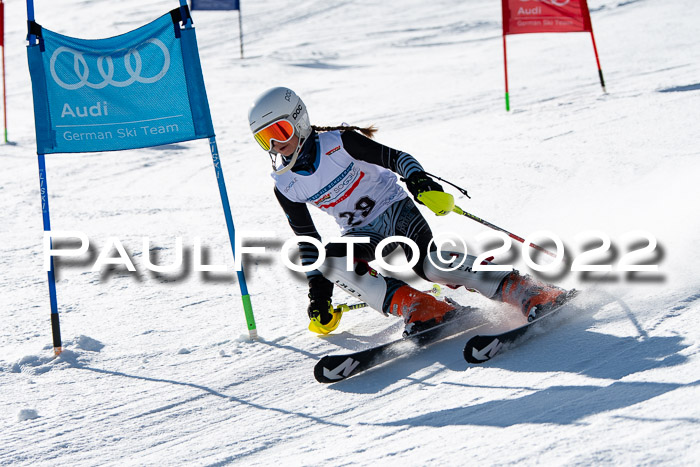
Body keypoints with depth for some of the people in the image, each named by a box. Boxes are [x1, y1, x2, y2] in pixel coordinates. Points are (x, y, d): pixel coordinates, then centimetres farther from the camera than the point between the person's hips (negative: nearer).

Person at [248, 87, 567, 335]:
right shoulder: (286, 187, -1)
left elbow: (393, 157, -14)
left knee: (428, 264, -32)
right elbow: (306, 239, 8)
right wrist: (317, 288, 1)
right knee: (330, 261, -30)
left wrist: (417, 179, -35)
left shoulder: (337, 143, -13)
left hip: (395, 209, -4)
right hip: (361, 234, 4)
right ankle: (417, 309, -34)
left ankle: (526, 292, -31)